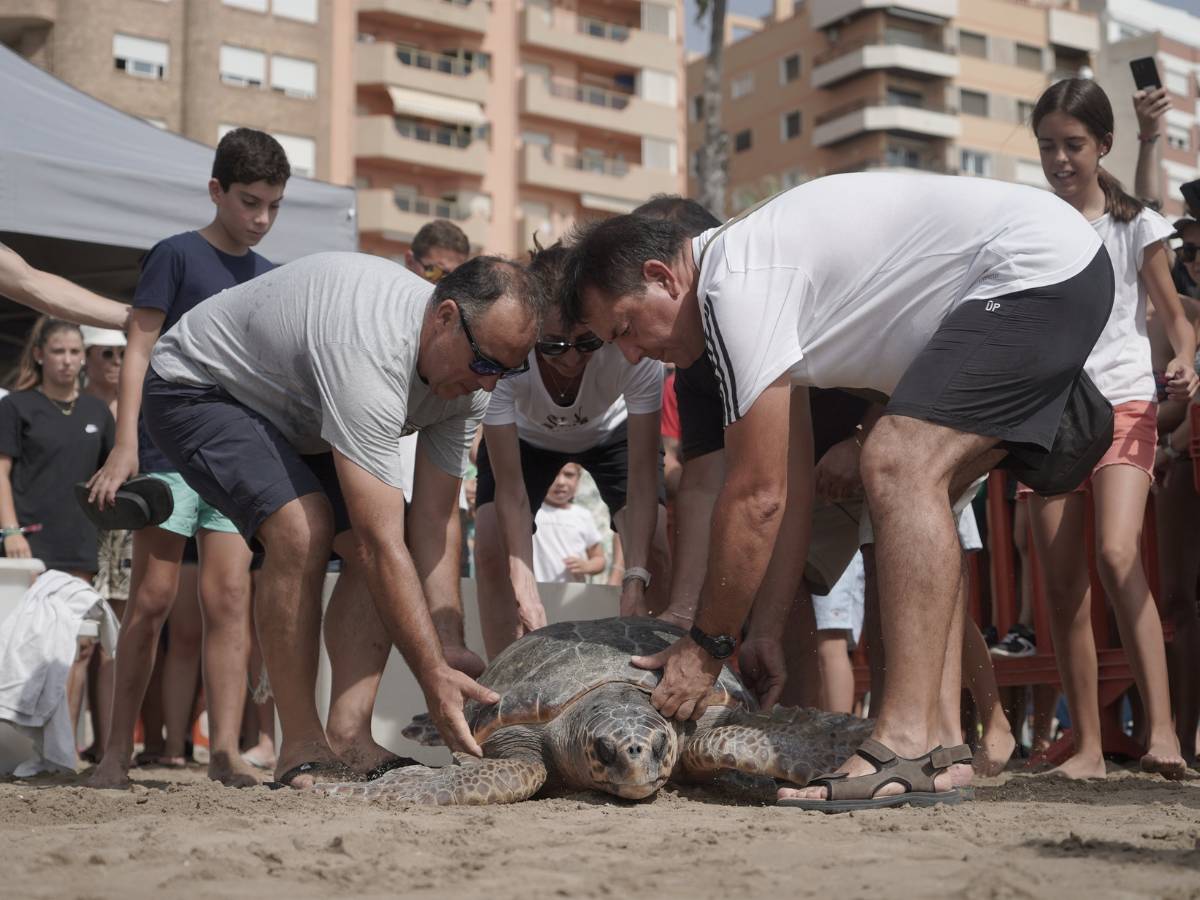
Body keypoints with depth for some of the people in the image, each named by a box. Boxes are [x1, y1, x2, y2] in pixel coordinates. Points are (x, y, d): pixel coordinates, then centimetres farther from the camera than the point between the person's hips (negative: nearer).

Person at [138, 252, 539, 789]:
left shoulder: (468, 370, -14)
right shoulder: (370, 355, -41)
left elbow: (434, 521, -11)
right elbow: (382, 544, -41)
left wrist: (449, 648, -19)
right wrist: (435, 677, -38)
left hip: (294, 413, 9)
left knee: (369, 552, -9)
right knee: (302, 529, -30)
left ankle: (348, 737, -11)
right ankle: (301, 748, -19)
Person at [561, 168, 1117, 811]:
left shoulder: (735, 285, -19)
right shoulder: (750, 274, 12)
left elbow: (756, 498, -18)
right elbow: (794, 491, 13)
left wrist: (708, 646, -8)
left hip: (1040, 268, -11)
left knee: (899, 465, -24)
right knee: (914, 499, 9)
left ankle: (909, 745, -28)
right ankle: (937, 749, 3)